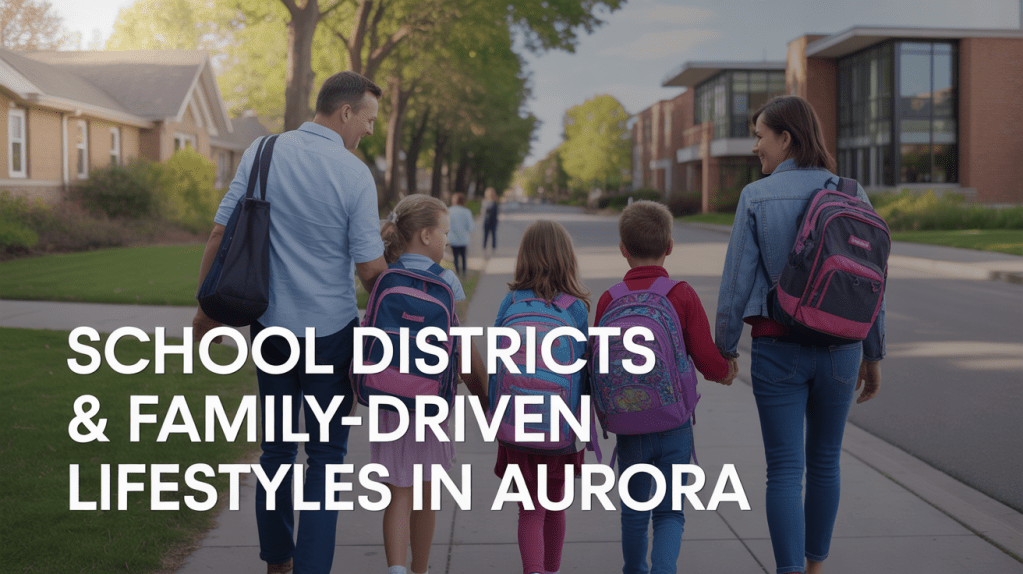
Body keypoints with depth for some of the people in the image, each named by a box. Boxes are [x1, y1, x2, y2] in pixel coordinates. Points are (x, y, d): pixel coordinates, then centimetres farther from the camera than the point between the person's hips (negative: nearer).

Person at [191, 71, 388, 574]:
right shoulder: (355, 175, -12)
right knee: (326, 453, 6)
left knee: (277, 444, 18)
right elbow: (371, 270, -10)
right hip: (330, 329, -4)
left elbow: (221, 233, 0)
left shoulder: (262, 153, -2)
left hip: (270, 324, 4)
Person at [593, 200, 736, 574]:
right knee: (670, 512, 10)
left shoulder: (609, 300, -6)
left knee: (634, 511, 19)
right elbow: (708, 361, -10)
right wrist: (726, 372, 11)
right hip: (675, 425, -1)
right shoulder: (683, 295, -9)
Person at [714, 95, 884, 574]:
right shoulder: (851, 194, 0)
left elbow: (737, 280, -7)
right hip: (839, 346, 3)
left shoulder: (756, 197, -7)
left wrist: (724, 350, 5)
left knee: (785, 469, 0)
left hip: (778, 347, -3)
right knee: (824, 461, 17)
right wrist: (873, 354, 12)